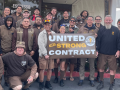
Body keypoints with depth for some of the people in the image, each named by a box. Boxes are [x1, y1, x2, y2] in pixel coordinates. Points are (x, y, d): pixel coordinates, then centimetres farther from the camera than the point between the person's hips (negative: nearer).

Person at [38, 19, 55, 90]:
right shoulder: (41, 34, -1)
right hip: (43, 54, -4)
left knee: (50, 69, 7)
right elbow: (41, 45, -9)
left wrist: (51, 35, -5)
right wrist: (45, 54, -15)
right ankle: (41, 84, 10)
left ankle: (48, 83, 20)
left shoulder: (53, 33, 12)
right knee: (42, 69, -2)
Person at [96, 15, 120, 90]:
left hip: (112, 54, -1)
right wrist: (97, 50, -2)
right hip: (102, 53, 1)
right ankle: (101, 83, 28)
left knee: (113, 69, 5)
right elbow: (98, 41, 3)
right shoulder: (101, 29, 4)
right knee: (101, 68, 8)